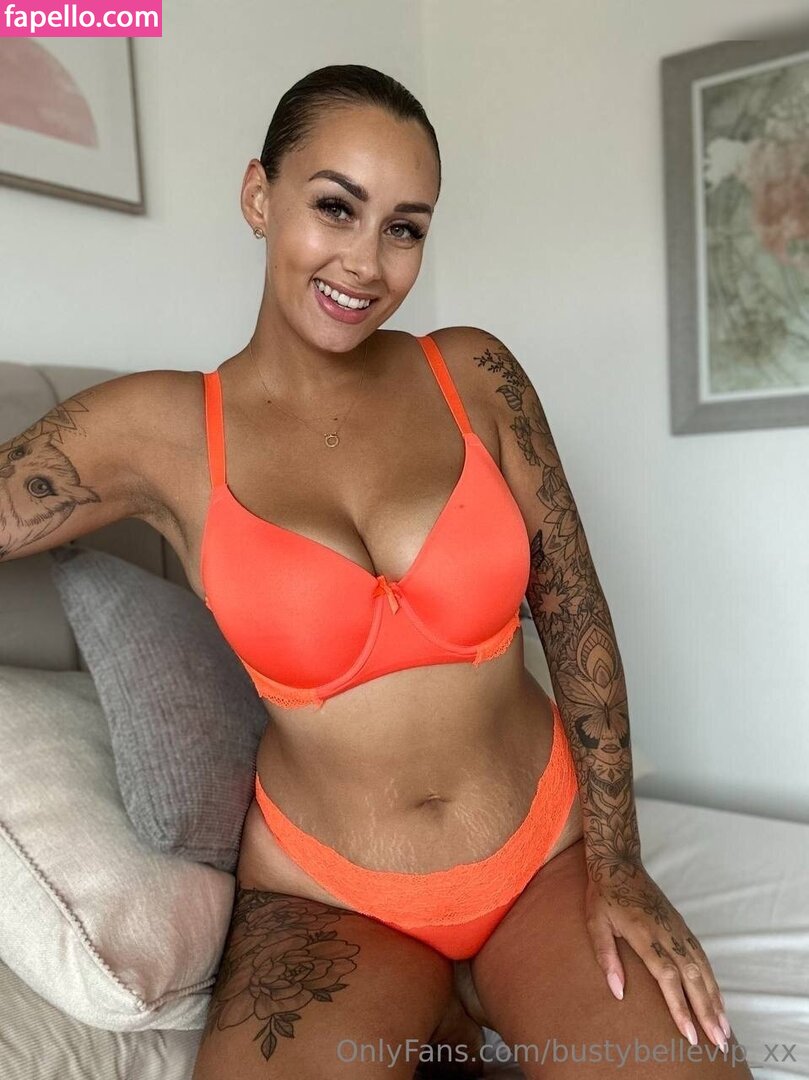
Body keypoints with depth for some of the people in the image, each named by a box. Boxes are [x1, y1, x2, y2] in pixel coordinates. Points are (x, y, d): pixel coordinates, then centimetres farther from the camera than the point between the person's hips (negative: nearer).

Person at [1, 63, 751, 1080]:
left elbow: (574, 608, -2)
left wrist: (617, 863, -4)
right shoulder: (159, 430, -8)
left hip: (550, 849, 2)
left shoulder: (474, 373, -4)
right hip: (325, 899, -1)